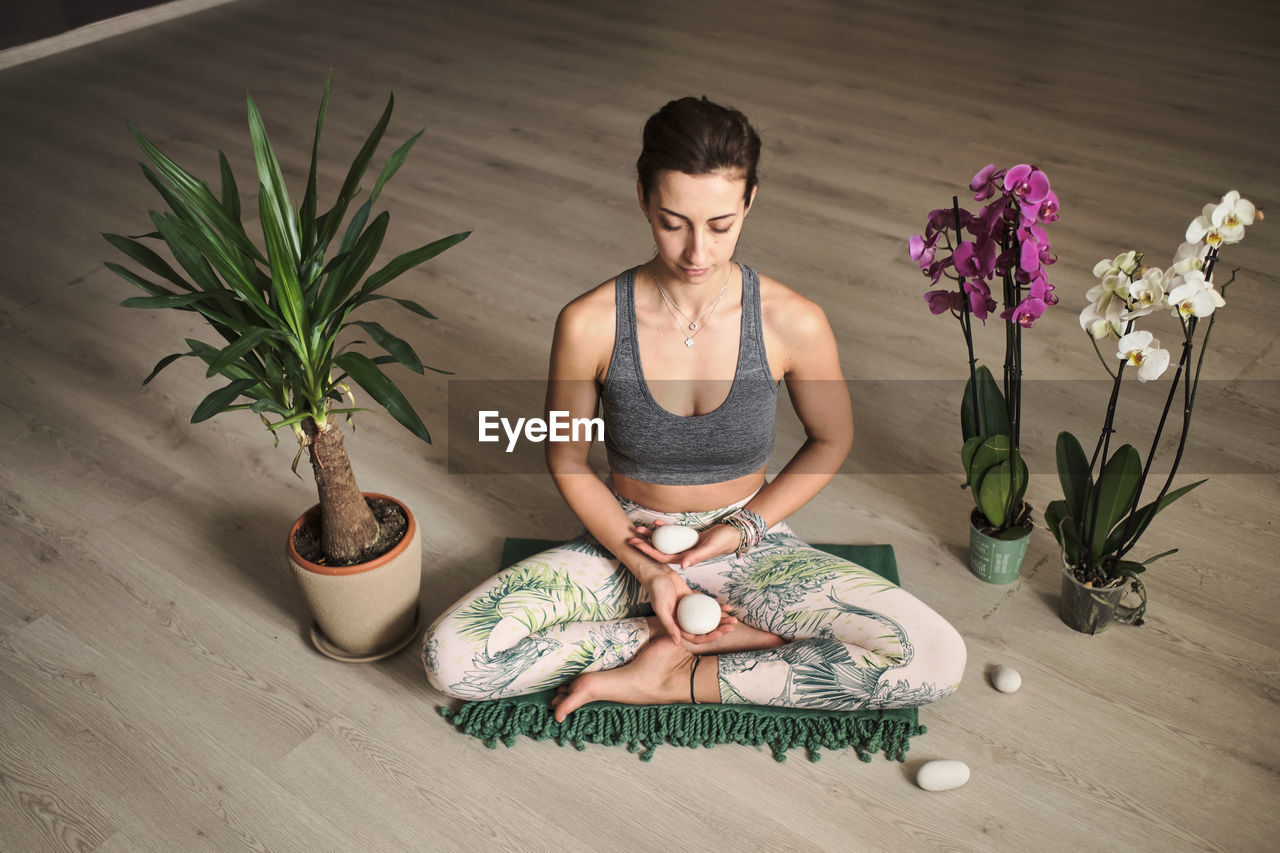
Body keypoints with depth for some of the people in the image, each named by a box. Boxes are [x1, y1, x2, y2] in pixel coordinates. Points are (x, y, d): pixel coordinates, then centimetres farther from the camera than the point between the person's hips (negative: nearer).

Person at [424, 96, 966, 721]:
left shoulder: (794, 323, -18)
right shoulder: (589, 324, -19)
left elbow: (832, 441, 1)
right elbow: (567, 459, -4)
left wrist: (745, 528, -10)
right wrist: (645, 569, -13)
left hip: (748, 545, 1)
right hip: (628, 544, 0)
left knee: (935, 660, -20)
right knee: (450, 655, -22)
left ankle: (668, 680, -11)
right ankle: (723, 637, -10)